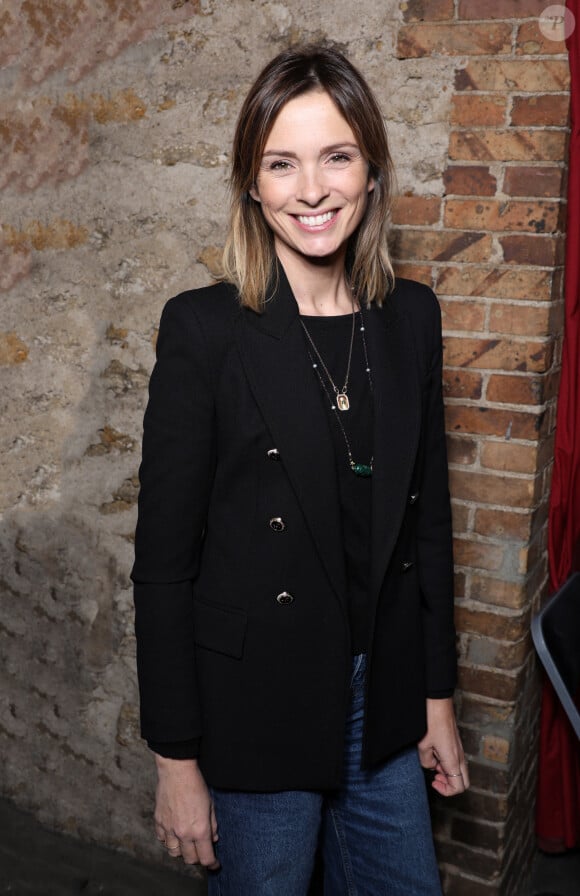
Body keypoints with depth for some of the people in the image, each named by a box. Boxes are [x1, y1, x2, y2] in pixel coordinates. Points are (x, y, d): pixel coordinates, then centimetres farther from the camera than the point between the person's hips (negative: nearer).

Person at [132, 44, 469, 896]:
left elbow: (427, 516, 6)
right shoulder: (204, 327, -14)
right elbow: (164, 558, -12)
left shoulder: (411, 316, 0)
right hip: (258, 708, -4)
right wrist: (177, 760, -10)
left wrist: (438, 696, 9)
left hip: (384, 699, 4)